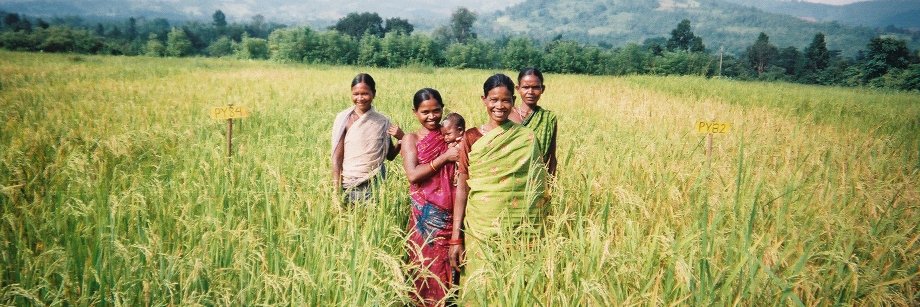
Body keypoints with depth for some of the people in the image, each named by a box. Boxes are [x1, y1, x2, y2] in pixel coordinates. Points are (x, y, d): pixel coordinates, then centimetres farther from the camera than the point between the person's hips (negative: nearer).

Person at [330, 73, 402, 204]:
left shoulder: (383, 121, 1)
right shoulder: (344, 119, -6)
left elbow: (390, 156, 10)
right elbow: (337, 158, -4)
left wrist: (401, 140, -8)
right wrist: (337, 191, -8)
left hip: (375, 184, 2)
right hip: (349, 185, -2)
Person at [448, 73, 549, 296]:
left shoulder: (527, 138, 0)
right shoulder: (471, 138, 0)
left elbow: (537, 188, 3)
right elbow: (462, 188, 0)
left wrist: (536, 234, -1)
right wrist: (455, 237, -4)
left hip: (516, 229, 0)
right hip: (479, 227, 0)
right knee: (479, 286, 7)